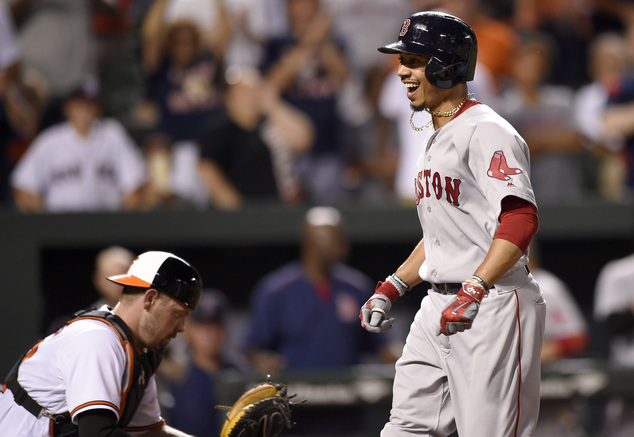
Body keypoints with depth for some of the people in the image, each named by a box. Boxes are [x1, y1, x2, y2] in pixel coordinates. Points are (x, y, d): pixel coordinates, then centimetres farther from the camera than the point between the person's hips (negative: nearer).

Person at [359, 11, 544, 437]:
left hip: (494, 305, -10)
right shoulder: (434, 138, 19)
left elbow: (521, 218, -26)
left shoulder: (486, 131, -13)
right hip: (439, 306, 10)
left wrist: (475, 290, -33)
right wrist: (391, 288, 20)